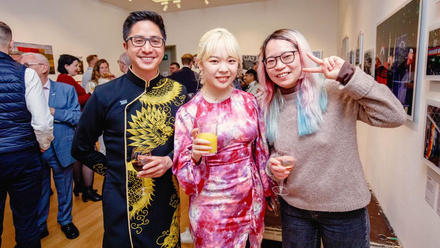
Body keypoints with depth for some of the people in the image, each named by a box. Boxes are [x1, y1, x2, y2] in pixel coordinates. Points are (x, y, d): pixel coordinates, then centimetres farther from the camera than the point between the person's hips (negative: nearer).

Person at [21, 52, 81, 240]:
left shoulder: (66, 89, -1)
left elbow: (77, 117, -7)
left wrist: (53, 112, -18)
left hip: (61, 149, -1)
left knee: (64, 190, 15)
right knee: (39, 192, 16)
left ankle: (65, 221, 37)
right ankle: (40, 226, 36)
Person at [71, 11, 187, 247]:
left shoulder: (178, 93, -4)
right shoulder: (105, 95, -10)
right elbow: (81, 148, 3)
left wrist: (168, 161, -13)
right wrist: (115, 170, -2)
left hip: (167, 199, 3)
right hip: (122, 202, -2)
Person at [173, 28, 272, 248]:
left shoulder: (249, 102, -4)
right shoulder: (188, 112, -12)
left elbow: (261, 151, 6)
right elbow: (182, 174, -8)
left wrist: (267, 189, 13)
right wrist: (195, 154, -28)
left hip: (251, 201, 3)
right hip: (211, 207, -3)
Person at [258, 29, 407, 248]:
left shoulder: (336, 92, -15)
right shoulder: (269, 108, -2)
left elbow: (395, 116, -23)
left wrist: (347, 75, -25)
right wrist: (272, 165, -12)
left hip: (345, 210, -3)